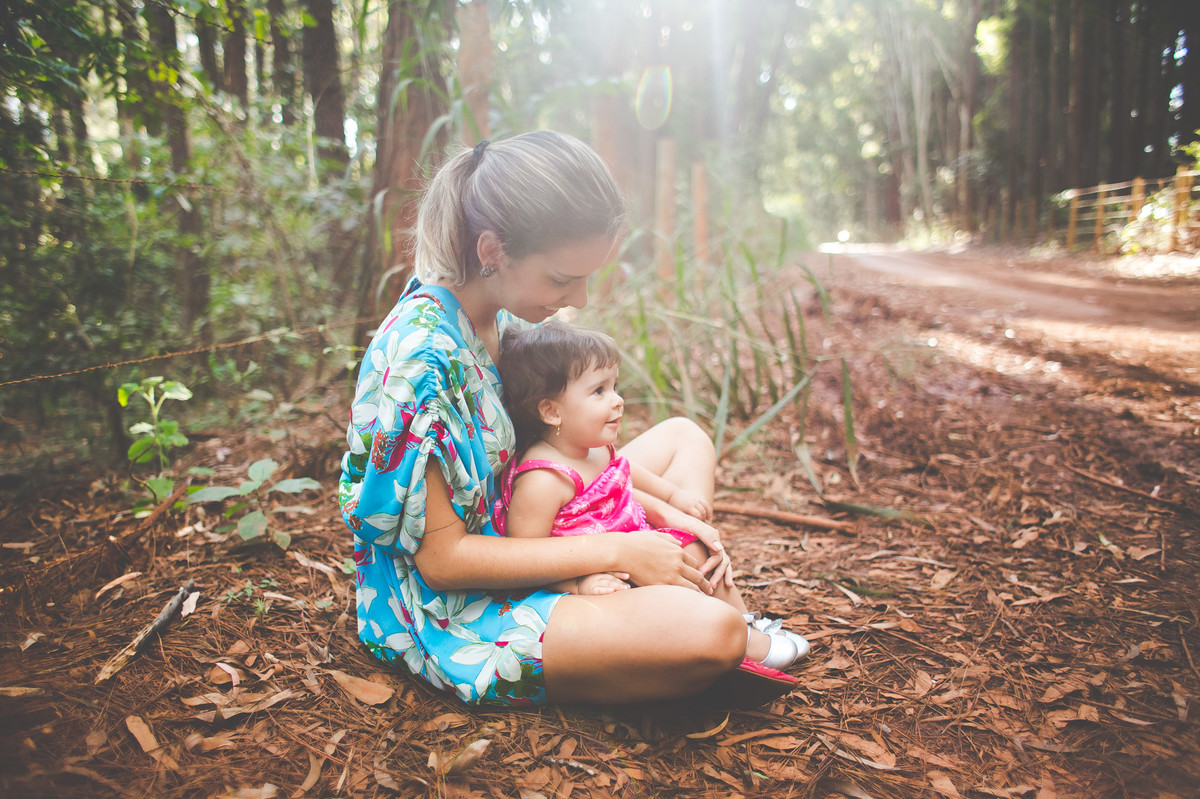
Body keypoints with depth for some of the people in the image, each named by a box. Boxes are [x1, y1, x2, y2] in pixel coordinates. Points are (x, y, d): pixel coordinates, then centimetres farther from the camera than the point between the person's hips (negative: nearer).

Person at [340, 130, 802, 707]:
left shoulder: (502, 318, -1)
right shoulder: (420, 358, -28)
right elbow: (442, 560, -25)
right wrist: (617, 551, -23)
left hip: (512, 541, 9)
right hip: (453, 615, -9)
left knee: (683, 436, 13)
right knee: (712, 631, -29)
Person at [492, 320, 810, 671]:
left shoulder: (594, 447, -1)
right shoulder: (542, 480, -30)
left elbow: (622, 469, 24)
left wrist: (674, 495, 25)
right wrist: (578, 585, -36)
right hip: (609, 581, -10)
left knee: (698, 538, 12)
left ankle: (743, 620, 26)